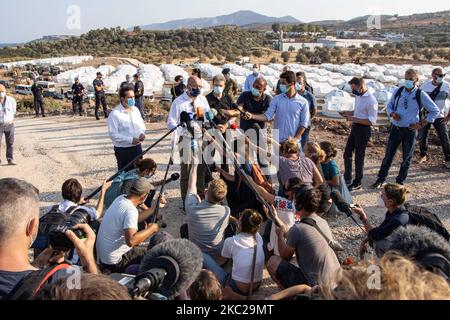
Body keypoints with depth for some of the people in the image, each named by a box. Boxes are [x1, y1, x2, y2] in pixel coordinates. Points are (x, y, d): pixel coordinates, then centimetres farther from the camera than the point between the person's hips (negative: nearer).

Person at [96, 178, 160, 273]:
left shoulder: (121, 199, 0)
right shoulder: (130, 210, -27)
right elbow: (131, 241, -37)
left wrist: (156, 206, 18)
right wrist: (151, 229, -24)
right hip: (115, 262, -9)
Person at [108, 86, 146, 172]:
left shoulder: (136, 110, 5)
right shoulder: (115, 114, -16)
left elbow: (142, 124, 17)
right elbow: (113, 134, -20)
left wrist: (142, 133, -5)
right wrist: (130, 140, -25)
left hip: (137, 147, 6)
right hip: (123, 150, -6)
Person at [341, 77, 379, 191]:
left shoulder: (371, 100, -22)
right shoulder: (358, 96, 4)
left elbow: (372, 121, -22)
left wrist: (354, 119, -24)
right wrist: (349, 113, 2)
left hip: (364, 130, -8)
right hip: (355, 127, 8)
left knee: (359, 157, 4)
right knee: (347, 153, 16)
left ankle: (357, 183, 21)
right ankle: (347, 179, 33)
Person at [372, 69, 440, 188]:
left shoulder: (421, 95, -8)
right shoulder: (398, 92, 0)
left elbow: (435, 111, -1)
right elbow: (389, 105, 15)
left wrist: (421, 124, -6)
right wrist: (392, 113, -7)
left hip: (410, 130, -2)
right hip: (395, 128, 2)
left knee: (407, 158, 10)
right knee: (388, 155, 7)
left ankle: (400, 181, 25)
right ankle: (381, 179, 19)